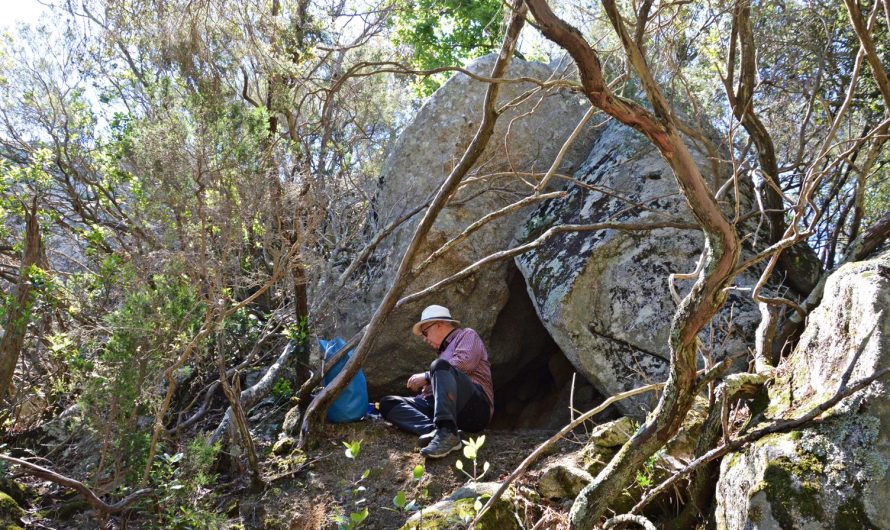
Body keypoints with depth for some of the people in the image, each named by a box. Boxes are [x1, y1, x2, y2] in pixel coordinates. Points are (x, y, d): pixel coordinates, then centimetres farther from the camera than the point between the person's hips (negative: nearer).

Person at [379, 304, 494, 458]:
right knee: (388, 403, -5)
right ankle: (434, 430, -32)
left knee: (440, 365, -31)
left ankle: (447, 432, -44)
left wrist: (427, 377, -3)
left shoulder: (467, 335, 12)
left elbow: (463, 363, -9)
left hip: (474, 406, -7)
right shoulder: (443, 350, 34)